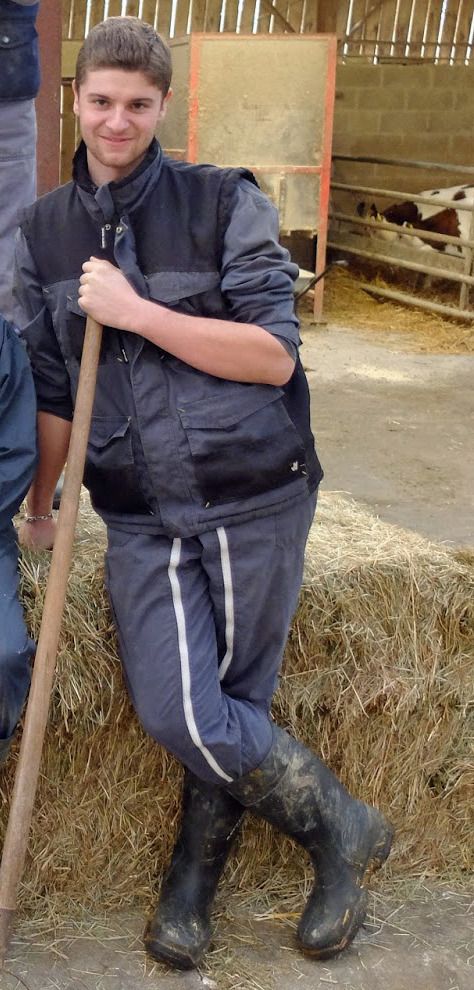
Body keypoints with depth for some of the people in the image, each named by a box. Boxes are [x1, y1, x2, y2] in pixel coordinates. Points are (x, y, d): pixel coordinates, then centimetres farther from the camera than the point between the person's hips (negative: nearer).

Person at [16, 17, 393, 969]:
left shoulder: (226, 202, -3)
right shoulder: (42, 234, 8)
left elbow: (274, 354, -10)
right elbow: (54, 390, 16)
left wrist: (137, 311, -16)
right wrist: (39, 508, 22)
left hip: (258, 502, -2)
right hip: (142, 517, 3)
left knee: (232, 705, 4)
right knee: (176, 712, -10)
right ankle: (344, 827, 15)